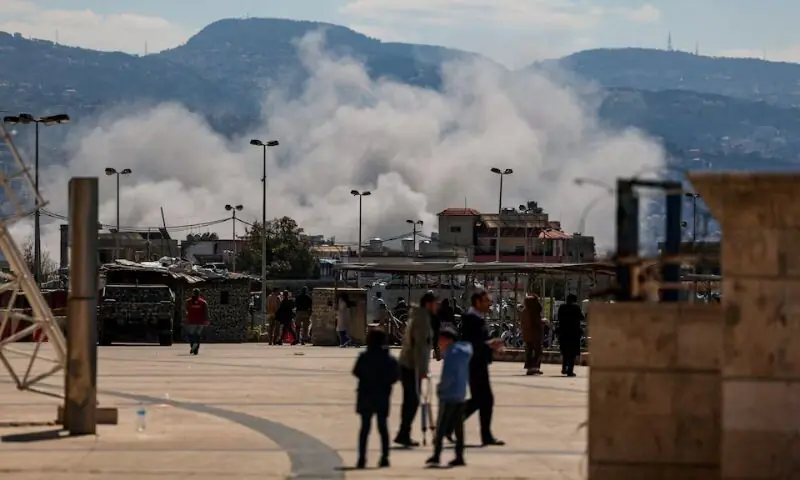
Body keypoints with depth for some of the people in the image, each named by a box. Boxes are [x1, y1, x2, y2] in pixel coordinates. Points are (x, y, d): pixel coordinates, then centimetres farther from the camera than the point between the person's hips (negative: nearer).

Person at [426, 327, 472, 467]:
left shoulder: (451, 354, -15)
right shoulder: (463, 353, 10)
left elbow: (448, 376, -23)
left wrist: (440, 387, -9)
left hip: (449, 396, -8)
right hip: (461, 395, 8)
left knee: (441, 426, -3)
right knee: (458, 427, 11)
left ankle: (436, 455, -5)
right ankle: (459, 457, 12)